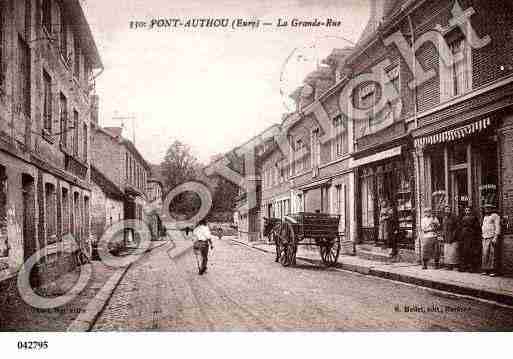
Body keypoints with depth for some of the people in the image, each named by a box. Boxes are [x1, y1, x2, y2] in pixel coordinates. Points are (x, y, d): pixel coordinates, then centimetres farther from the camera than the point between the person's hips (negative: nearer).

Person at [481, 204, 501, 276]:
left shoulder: (495, 216, -4)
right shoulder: (485, 217, 20)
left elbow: (497, 227, -11)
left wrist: (496, 237, -20)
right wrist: (483, 238, 18)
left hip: (492, 238, -7)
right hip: (485, 238, 7)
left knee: (492, 254, -9)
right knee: (485, 254, 1)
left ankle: (493, 271, -8)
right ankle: (486, 270, 3)